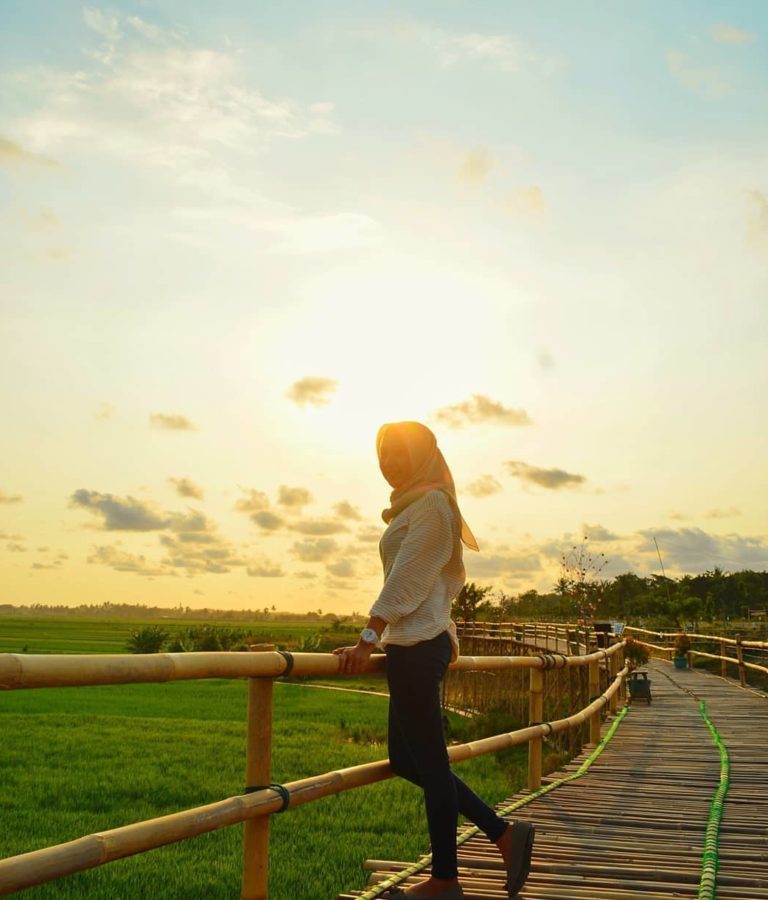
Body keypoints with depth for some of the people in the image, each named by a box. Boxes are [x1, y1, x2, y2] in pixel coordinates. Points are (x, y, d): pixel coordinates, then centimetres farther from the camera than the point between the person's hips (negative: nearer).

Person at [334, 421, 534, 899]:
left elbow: (406, 579, -18)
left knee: (428, 762, -2)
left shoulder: (431, 503, -10)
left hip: (417, 645, -10)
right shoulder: (414, 506, 19)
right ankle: (504, 833, 17)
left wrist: (368, 638, -22)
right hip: (417, 644, 10)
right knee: (405, 760, 14)